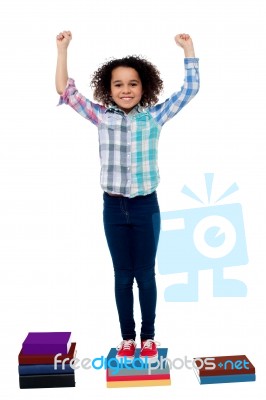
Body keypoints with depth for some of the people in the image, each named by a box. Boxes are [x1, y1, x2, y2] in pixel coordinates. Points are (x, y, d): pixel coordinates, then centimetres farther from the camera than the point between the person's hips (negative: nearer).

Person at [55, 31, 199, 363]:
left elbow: (190, 89, 3)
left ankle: (148, 338, 27)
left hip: (145, 206, -1)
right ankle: (127, 338, 28)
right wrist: (62, 49, -1)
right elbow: (65, 90, 2)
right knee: (122, 275, 12)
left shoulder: (155, 116, 0)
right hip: (113, 207, 1)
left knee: (145, 274, 10)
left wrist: (188, 50, 1)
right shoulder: (102, 117, 2)